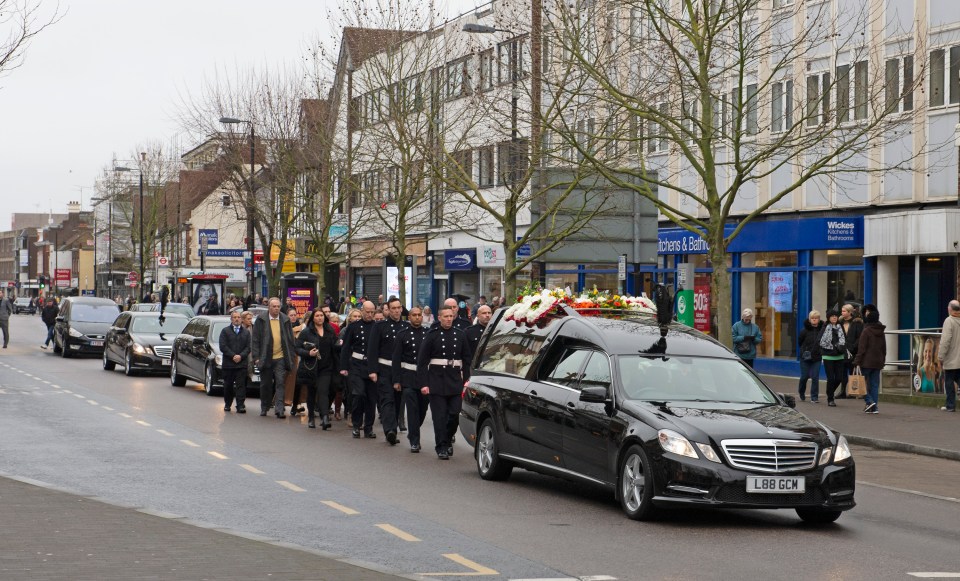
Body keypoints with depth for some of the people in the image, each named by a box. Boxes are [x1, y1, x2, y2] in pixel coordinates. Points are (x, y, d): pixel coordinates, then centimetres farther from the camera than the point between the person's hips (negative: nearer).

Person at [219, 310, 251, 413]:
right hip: (228, 363, 0)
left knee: (241, 385, -6)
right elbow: (223, 346, -3)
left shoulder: (246, 332, 13)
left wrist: (241, 356, -11)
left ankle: (240, 406, -10)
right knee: (228, 385, 6)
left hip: (242, 363, 0)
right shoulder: (225, 331, 7)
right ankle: (227, 404, 19)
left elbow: (248, 347, 5)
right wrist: (233, 356, -12)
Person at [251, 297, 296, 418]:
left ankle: (279, 409, -11)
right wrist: (256, 357, -7)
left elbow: (290, 340, 10)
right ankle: (264, 408, 25)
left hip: (280, 358, 0)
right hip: (265, 358, 0)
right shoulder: (261, 320, 1)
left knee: (280, 383, -8)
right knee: (265, 384, 10)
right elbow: (255, 340, 1)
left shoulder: (285, 320, 7)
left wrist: (290, 358, 4)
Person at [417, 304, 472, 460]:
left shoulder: (460, 335, 8)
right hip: (437, 380, -2)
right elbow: (422, 361, -1)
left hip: (455, 379, 2)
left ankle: (448, 440, 24)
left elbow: (466, 359, 12)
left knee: (455, 414, -1)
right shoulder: (432, 335, 0)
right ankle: (442, 447, 4)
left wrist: (466, 380, 2)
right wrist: (423, 383, -8)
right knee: (439, 416, -2)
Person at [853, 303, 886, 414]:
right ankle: (874, 407, 5)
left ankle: (869, 401, -12)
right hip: (878, 362, 6)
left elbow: (862, 348, -13)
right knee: (875, 385, 7)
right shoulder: (881, 332, 10)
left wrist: (857, 362, -12)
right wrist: (883, 360, 22)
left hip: (867, 361, -6)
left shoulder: (866, 331, -11)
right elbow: (884, 348, 15)